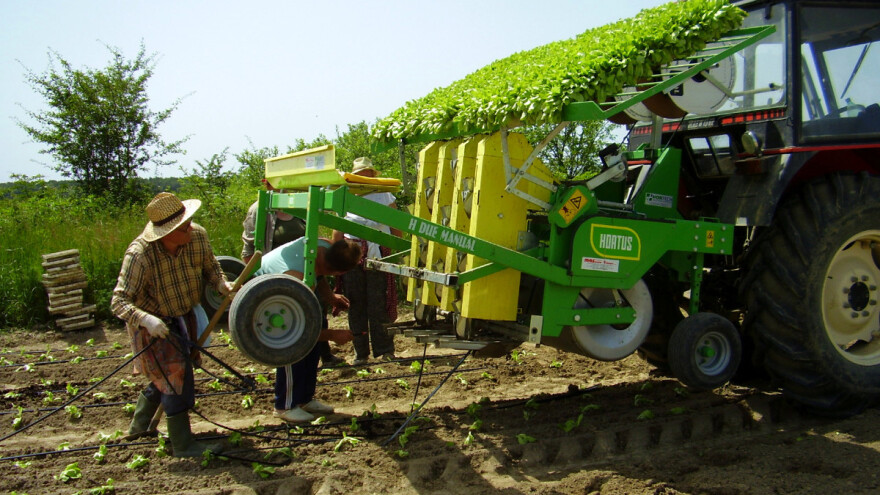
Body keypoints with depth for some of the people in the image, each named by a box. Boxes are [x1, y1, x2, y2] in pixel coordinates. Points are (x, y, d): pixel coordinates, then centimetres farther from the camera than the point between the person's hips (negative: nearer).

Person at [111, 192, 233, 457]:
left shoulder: (197, 236, -19)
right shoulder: (140, 254, -34)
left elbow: (210, 265, 1)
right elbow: (119, 301, -33)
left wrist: (222, 284, -19)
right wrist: (147, 319, -50)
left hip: (183, 317, 7)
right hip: (151, 323, -6)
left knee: (164, 376, 21)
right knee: (175, 374, -12)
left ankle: (139, 426, 45)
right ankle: (183, 444, 0)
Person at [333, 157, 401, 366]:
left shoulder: (385, 196, 13)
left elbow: (396, 227, 13)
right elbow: (338, 231, 15)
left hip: (379, 256, -1)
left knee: (379, 304, -5)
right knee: (356, 305, 4)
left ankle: (384, 350, 4)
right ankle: (360, 353, 12)